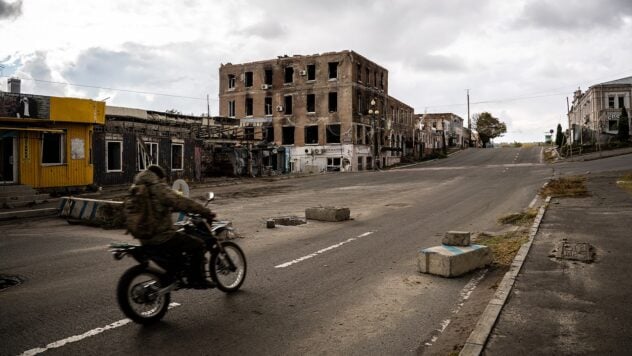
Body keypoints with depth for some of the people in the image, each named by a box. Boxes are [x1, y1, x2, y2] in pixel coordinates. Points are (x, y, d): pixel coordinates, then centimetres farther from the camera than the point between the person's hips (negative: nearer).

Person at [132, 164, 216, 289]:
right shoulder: (158, 188, -13)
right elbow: (180, 202, -22)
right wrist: (206, 212, -16)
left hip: (145, 239, 10)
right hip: (161, 238, -10)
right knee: (197, 244, -1)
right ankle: (197, 279, 3)